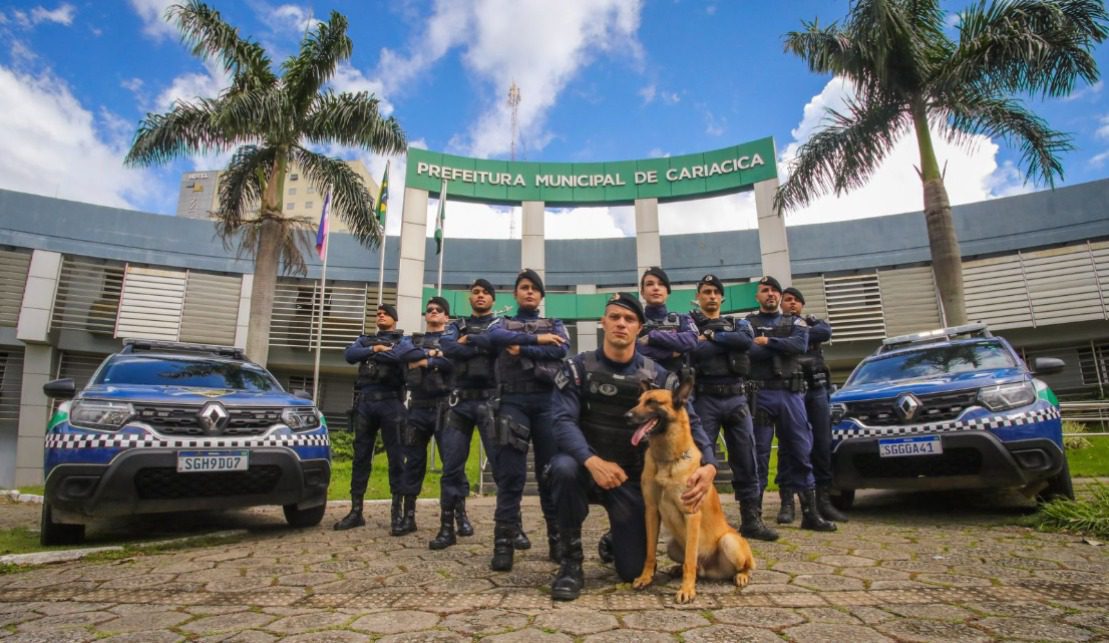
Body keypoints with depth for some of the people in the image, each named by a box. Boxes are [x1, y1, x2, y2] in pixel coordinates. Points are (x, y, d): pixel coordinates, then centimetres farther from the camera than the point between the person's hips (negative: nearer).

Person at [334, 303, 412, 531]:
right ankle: (356, 511, 13)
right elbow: (349, 355, 1)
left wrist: (369, 355, -4)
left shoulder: (402, 340, 9)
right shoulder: (365, 340, 22)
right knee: (361, 456, 6)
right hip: (365, 401, 4)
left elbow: (402, 356, -15)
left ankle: (397, 512, 3)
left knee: (396, 457, -2)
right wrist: (374, 349, -10)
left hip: (390, 401, -4)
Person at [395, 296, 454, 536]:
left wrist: (422, 361, -10)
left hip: (443, 406, -3)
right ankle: (408, 516, 13)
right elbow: (406, 355, -6)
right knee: (413, 461, 6)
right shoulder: (414, 339, 17)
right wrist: (433, 353, -13)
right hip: (418, 407, 3)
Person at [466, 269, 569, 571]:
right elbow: (492, 338, -9)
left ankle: (558, 540, 11)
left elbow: (560, 349, -5)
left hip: (547, 402, 1)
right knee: (510, 473, -4)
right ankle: (504, 544, 0)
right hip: (513, 402, 0)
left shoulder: (554, 325, 18)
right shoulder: (503, 323, 17)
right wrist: (536, 339, -13)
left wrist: (521, 349, -8)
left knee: (551, 472, 2)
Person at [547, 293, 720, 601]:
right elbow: (563, 422, -19)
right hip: (586, 465, -1)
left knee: (634, 570, -5)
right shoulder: (578, 368, -8)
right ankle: (571, 560, -14)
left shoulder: (658, 376, -3)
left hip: (632, 477, 2)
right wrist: (592, 461, -37)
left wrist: (709, 465, -29)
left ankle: (613, 543, 36)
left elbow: (689, 423, -9)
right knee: (564, 467, -38)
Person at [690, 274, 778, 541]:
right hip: (704, 400, -3)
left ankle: (751, 520, 14)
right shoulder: (689, 322, 8)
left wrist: (711, 336, -7)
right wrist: (729, 341, -8)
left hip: (736, 398, 3)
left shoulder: (737, 323, 17)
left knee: (746, 461, 5)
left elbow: (747, 339, -8)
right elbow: (694, 350, -13)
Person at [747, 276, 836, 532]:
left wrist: (767, 342, -8)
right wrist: (782, 347, -10)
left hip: (792, 393, 2)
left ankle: (810, 514, 14)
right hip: (760, 394, -2)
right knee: (758, 453, 1)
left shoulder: (795, 323, 16)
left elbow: (800, 345, -6)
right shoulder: (747, 323, 11)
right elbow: (749, 352, -9)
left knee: (800, 452, 5)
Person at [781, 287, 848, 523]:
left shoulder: (813, 322, 15)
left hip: (817, 390, 3)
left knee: (823, 445, 4)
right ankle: (787, 502, 2)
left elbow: (826, 332, -9)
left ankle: (823, 499, 13)